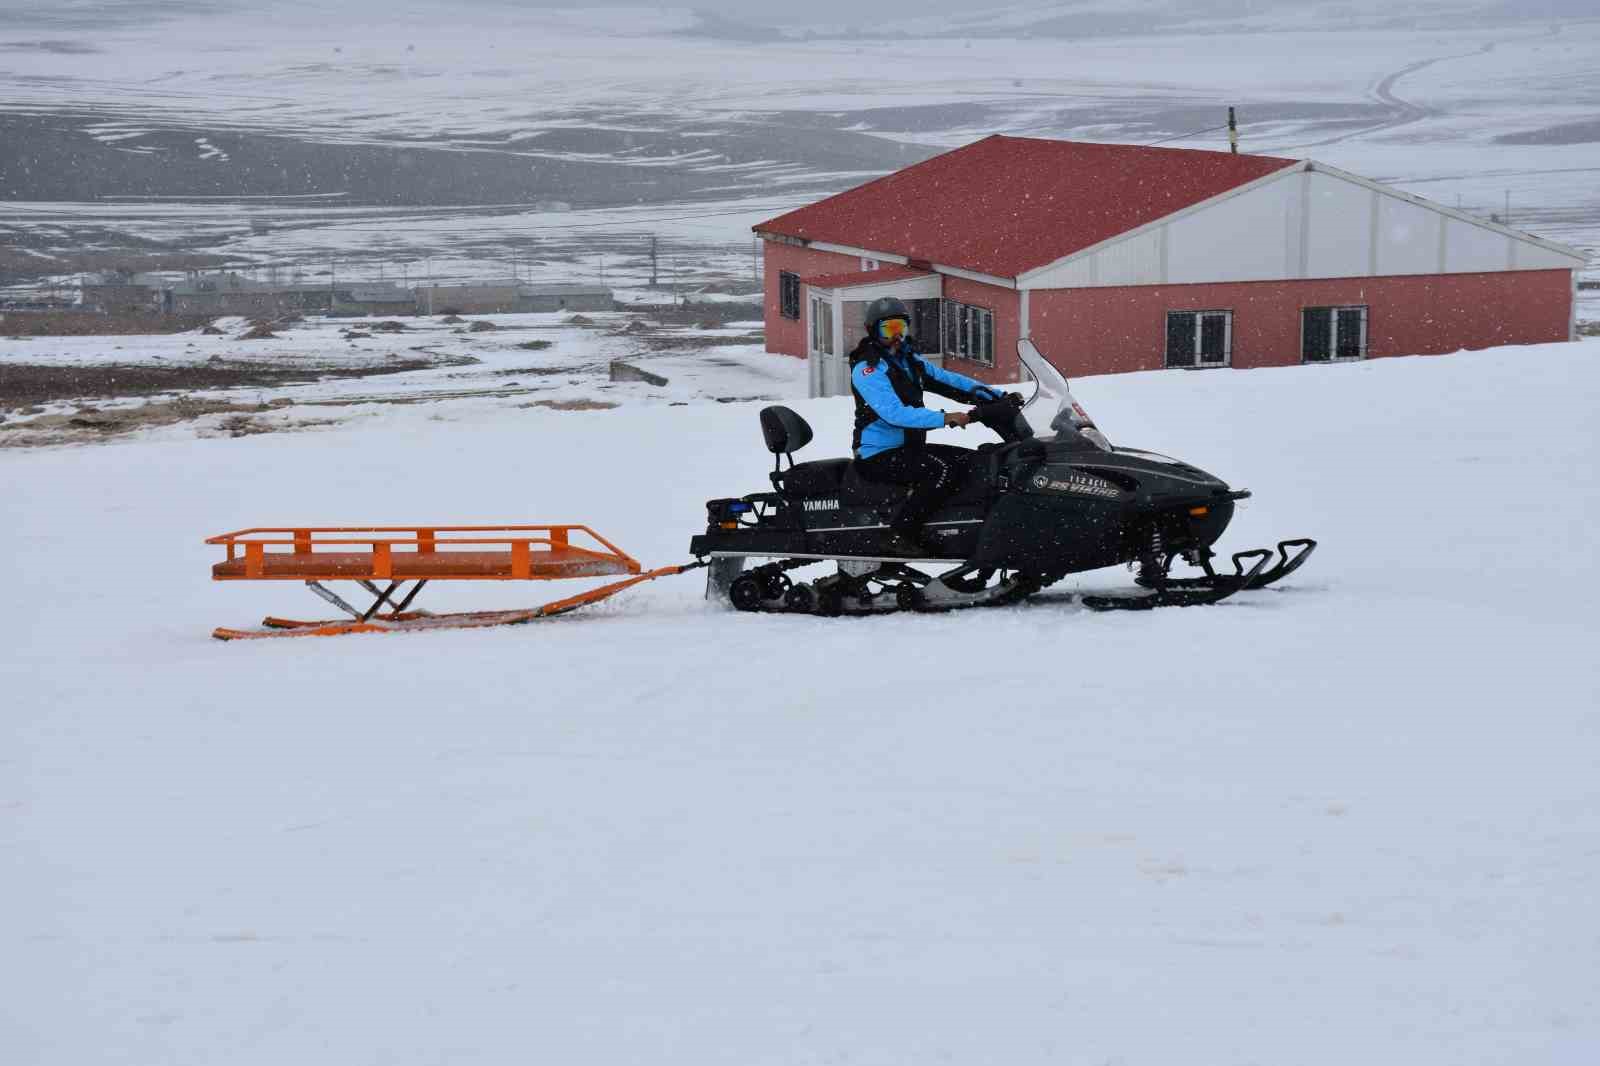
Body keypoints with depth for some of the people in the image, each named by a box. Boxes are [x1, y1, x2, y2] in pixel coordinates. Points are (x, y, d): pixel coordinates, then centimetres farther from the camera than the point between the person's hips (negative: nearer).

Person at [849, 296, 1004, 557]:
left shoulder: (910, 360, 14)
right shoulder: (867, 369, -14)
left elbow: (946, 380, 10)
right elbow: (894, 413, -26)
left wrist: (997, 396, -3)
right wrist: (944, 418, -34)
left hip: (910, 447, 9)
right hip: (880, 455, -9)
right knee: (943, 470, -29)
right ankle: (901, 534, -26)